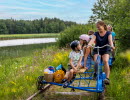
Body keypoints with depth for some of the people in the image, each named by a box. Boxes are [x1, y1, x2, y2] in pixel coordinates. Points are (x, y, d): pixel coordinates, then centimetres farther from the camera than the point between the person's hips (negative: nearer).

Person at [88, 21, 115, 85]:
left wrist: (112, 46, -44)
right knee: (96, 61, -25)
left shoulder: (108, 33, -2)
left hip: (106, 50, -2)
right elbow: (92, 40, -18)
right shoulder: (96, 34, 1)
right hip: (97, 50, 2)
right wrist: (88, 45, -41)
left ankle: (107, 78, -31)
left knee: (105, 61, -30)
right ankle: (96, 73, 3)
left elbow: (110, 40, -21)